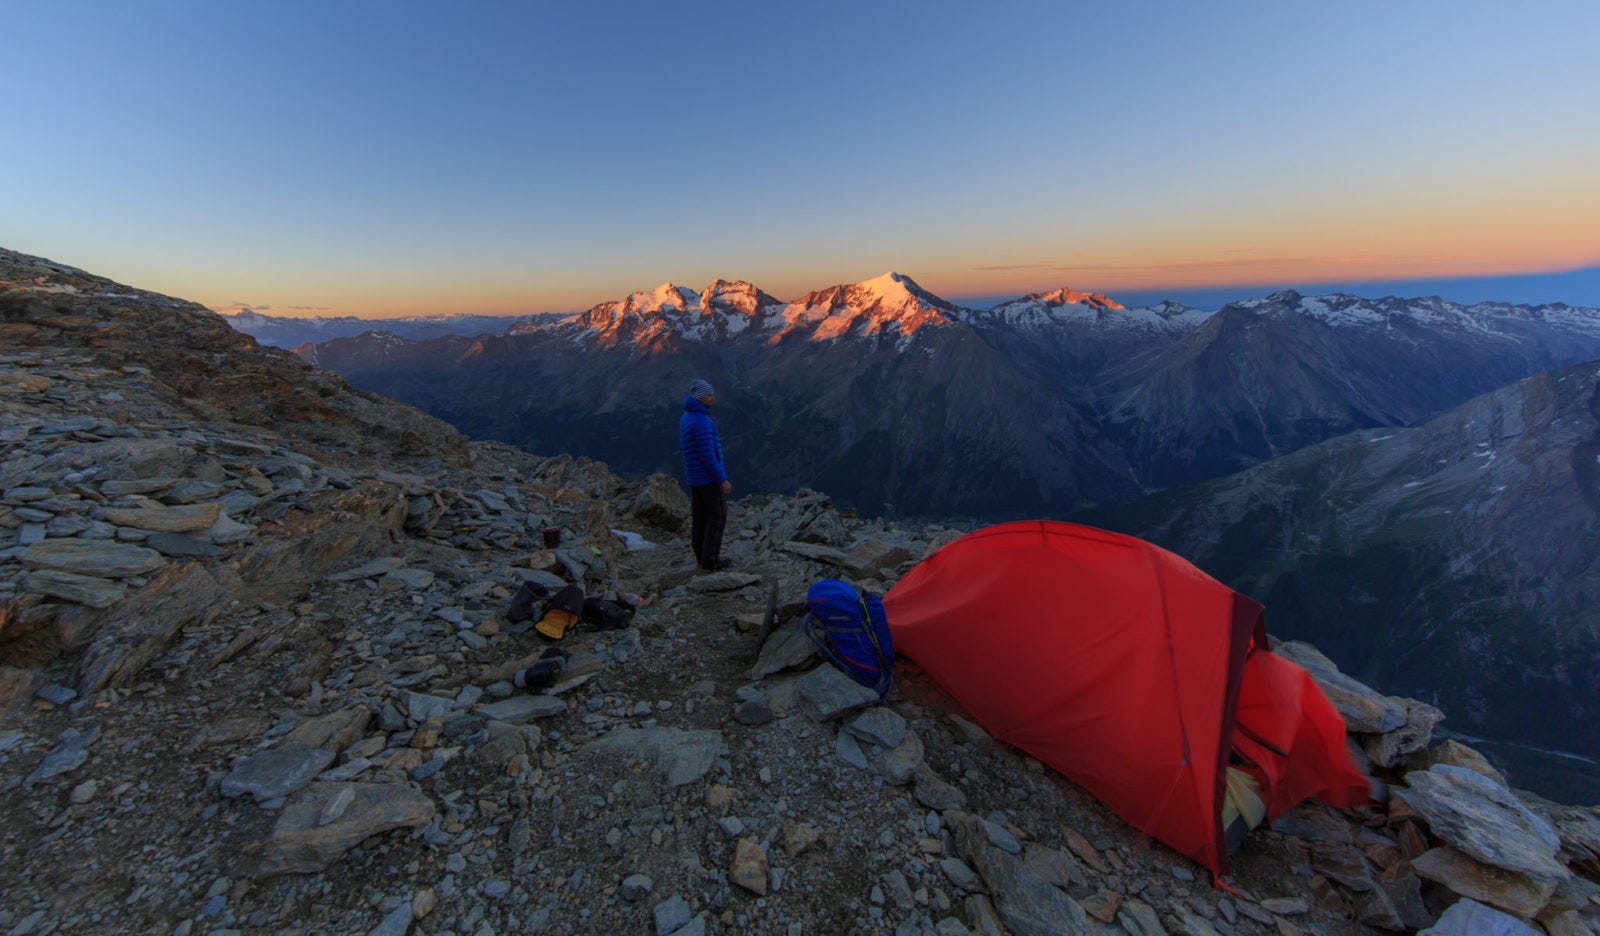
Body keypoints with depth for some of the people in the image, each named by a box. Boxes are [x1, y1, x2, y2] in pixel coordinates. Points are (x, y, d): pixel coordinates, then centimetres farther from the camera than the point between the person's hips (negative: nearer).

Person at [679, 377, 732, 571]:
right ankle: (710, 560, 6)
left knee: (700, 515, 14)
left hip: (694, 476, 9)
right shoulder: (702, 421, -23)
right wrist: (723, 480, -19)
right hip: (709, 477, -9)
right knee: (717, 515, 1)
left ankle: (702, 556, 23)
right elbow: (707, 455, -25)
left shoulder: (686, 417, 10)